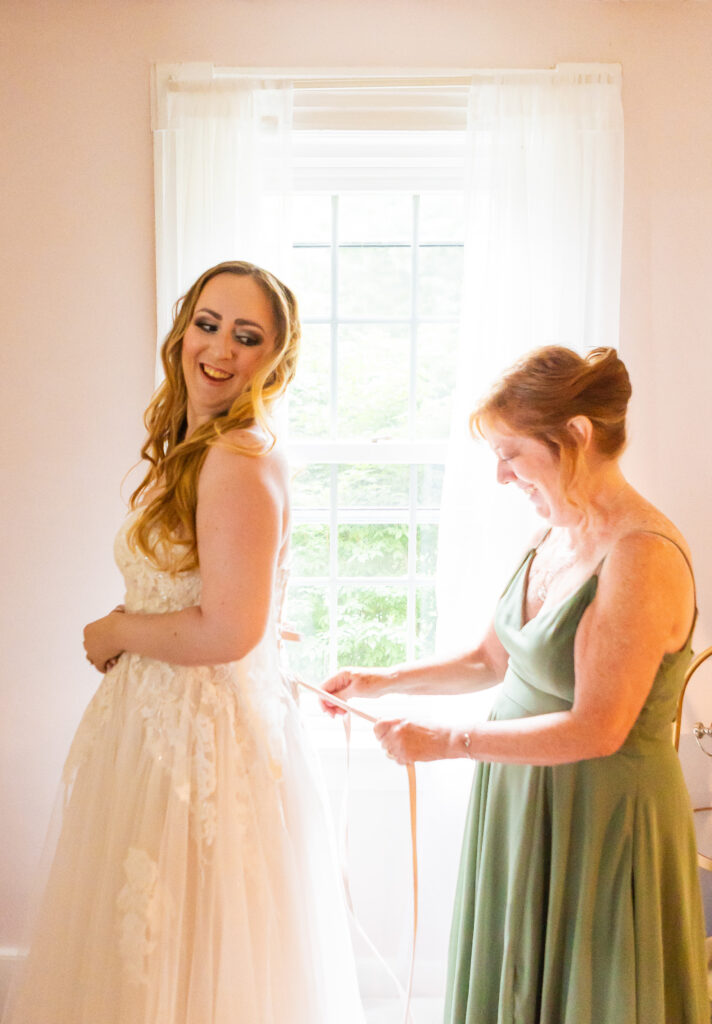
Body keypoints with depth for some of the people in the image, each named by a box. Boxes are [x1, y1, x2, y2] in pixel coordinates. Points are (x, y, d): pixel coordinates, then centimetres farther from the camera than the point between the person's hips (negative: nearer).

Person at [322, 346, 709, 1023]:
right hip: (522, 797, 8)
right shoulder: (556, 536, 2)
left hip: (599, 817, -8)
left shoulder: (642, 556, -24)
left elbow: (596, 729, -25)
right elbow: (493, 659, 12)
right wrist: (384, 681, 4)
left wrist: (445, 741, -21)